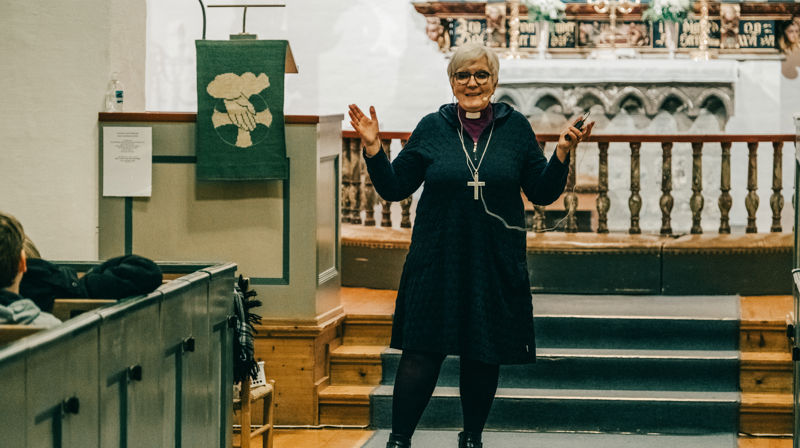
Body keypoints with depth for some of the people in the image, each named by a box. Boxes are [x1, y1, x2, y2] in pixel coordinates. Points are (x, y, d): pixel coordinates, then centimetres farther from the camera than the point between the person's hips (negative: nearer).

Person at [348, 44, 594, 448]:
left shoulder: (516, 128, 5)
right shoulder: (432, 128, 4)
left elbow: (543, 193, 6)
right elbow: (394, 187, 7)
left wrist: (562, 153, -8)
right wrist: (373, 148, -6)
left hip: (496, 264, 1)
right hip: (437, 263, -1)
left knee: (484, 357, 8)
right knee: (421, 353, -4)